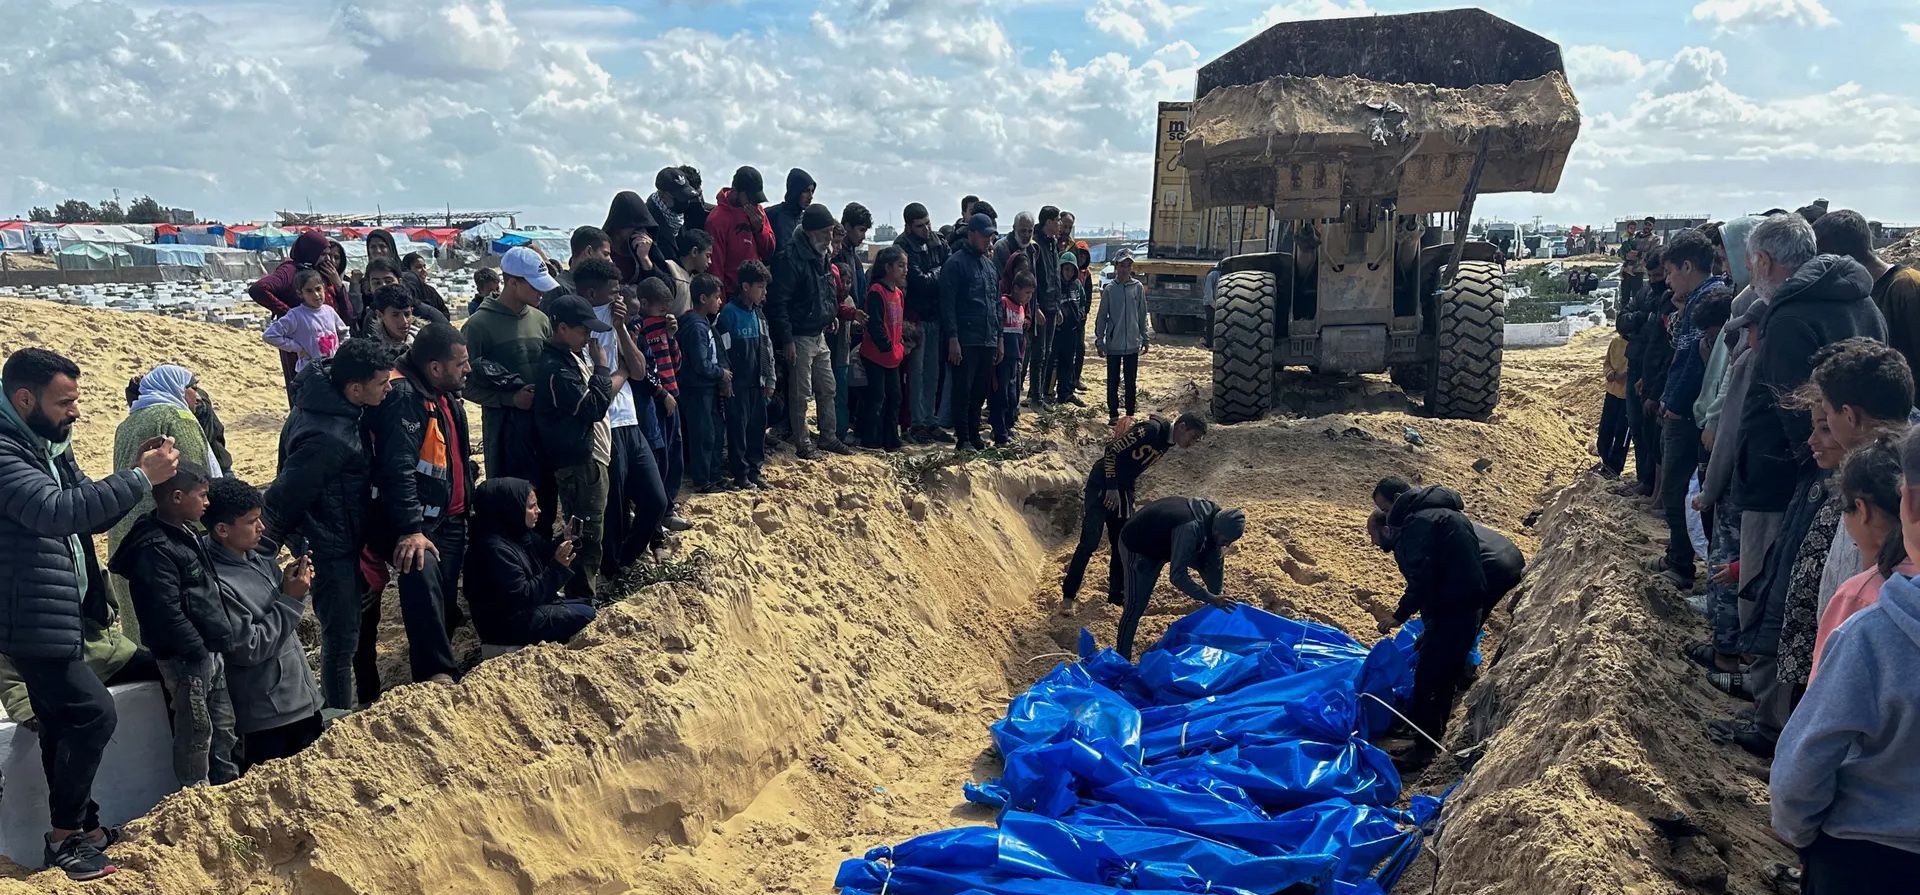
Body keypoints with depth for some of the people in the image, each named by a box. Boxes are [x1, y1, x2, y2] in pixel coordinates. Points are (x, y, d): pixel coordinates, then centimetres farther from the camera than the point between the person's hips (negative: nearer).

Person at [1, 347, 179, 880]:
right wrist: (140, 477, -29)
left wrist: (140, 473, -1)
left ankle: (81, 829, 28)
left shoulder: (49, 446, 11)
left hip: (60, 613, 10)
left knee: (66, 724, 16)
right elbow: (55, 512, -33)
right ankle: (65, 836, 3)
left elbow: (91, 515, 16)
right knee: (92, 712, -11)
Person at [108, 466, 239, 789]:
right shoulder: (154, 549, -19)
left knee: (224, 726, 17)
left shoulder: (188, 534, 12)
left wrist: (221, 639, 15)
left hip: (211, 651, 9)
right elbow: (167, 613, -23)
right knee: (197, 732, 1)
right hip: (185, 657, -9)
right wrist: (199, 650, -19)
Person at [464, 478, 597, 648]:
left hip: (528, 609, 10)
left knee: (587, 605, 15)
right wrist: (557, 568, -27)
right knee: (584, 615, -9)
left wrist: (564, 542, -4)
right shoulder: (495, 550, -25)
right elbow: (522, 596, -27)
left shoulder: (521, 535, 3)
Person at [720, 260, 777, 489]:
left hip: (757, 383, 7)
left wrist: (769, 380, 12)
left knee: (758, 425, 11)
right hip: (738, 383, -7)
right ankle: (740, 474, 9)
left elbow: (768, 348, 14)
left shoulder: (758, 313, 11)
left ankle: (755, 468, 22)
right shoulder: (729, 313, -12)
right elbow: (723, 350, -13)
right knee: (738, 427, 1)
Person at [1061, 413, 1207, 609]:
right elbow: (1112, 450, -21)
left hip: (1124, 489, 8)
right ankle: (1068, 596, 0)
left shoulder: (1169, 444, 5)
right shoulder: (1151, 429, -22)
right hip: (1103, 486, -8)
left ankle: (1117, 595, 23)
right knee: (1089, 543, -8)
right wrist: (1112, 488, -20)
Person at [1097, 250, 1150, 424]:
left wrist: (1144, 338, 6)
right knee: (1113, 381, 6)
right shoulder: (1110, 289, -3)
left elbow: (1142, 314, 6)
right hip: (1113, 344, -1)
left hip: (1132, 344, 1)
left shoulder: (1138, 287, 0)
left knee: (1131, 381, 9)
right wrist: (1099, 340, 0)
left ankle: (1130, 414, 17)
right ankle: (1113, 414, 14)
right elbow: (1102, 316, 1)